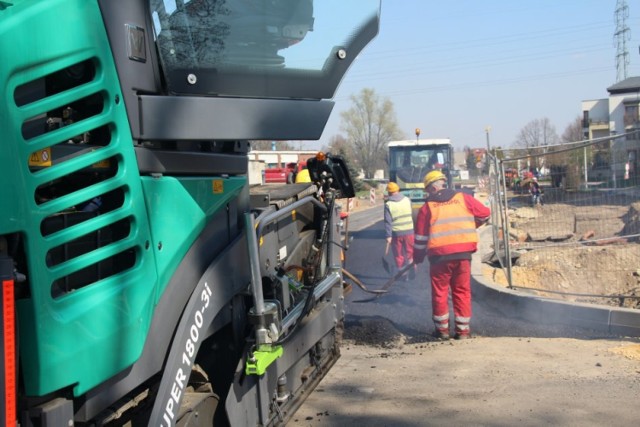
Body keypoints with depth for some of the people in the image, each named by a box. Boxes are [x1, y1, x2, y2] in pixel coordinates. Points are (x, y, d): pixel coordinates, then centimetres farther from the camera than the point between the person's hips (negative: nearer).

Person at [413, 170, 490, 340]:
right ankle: (463, 330, 13)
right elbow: (485, 213, 14)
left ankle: (442, 329, 17)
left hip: (440, 254, -2)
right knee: (462, 291, 11)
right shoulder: (463, 198, 7)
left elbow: (421, 237, 6)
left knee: (440, 292, 11)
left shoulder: (427, 206, 3)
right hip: (463, 253, 2)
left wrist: (417, 258, 18)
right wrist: (471, 225, 31)